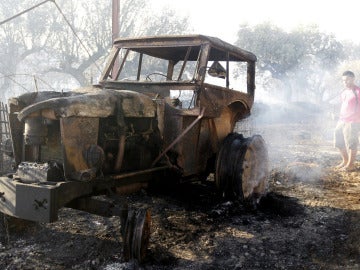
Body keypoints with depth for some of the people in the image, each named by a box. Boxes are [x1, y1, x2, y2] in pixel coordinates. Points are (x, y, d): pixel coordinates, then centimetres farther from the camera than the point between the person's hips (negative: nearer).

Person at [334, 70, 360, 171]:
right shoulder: (344, 91, 15)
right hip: (342, 121, 8)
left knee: (351, 144, -2)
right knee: (339, 142, 14)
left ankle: (351, 164, 8)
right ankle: (345, 161, 29)